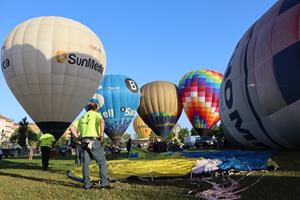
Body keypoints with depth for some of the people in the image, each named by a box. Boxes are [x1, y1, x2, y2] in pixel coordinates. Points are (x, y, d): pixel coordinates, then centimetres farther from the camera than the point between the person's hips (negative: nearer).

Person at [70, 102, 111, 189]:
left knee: (85, 163, 8)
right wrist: (102, 134, -18)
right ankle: (104, 183, -1)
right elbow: (102, 121, -23)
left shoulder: (82, 117, 20)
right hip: (94, 141, -5)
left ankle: (87, 184, 8)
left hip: (84, 142, 5)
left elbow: (72, 128, 15)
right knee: (102, 162, 2)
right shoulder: (96, 114, 2)